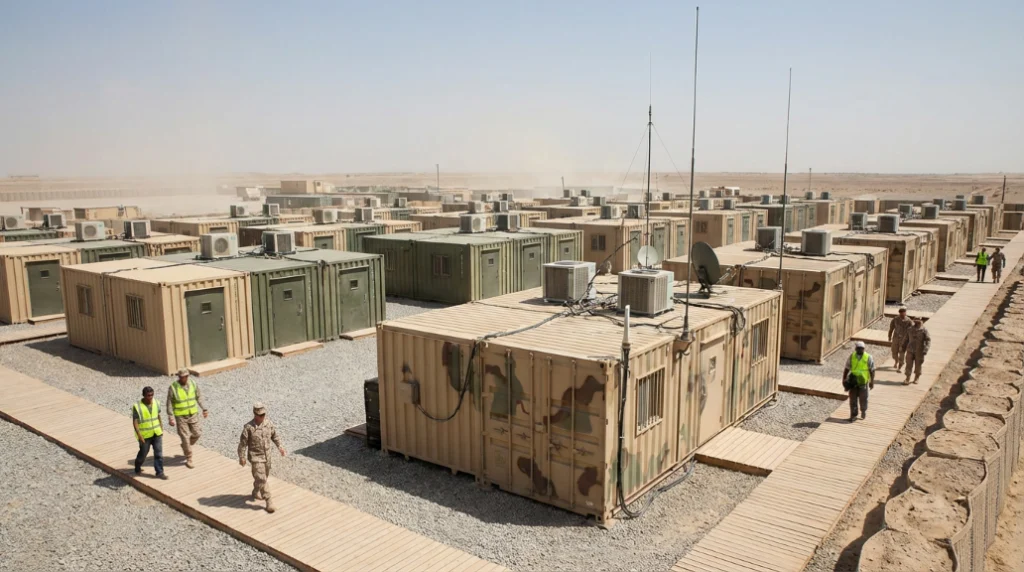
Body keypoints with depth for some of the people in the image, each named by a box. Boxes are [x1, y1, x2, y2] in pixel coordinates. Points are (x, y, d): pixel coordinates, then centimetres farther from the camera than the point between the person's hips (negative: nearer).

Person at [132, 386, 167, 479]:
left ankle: (159, 472, 5)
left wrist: (161, 428, 16)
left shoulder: (156, 403, -2)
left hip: (157, 433, 3)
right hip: (144, 435, -3)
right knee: (143, 453, 13)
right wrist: (139, 435, -26)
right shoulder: (137, 406, -17)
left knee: (159, 453, 0)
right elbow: (135, 422, -17)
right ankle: (137, 468, 40)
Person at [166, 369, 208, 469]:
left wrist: (204, 409, 0)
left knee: (197, 433, 5)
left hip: (193, 414, 4)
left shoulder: (193, 384, -6)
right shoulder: (173, 388, -17)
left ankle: (185, 446, 36)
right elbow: (169, 404, -11)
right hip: (180, 416, -4)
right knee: (185, 437, -2)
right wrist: (170, 418, -16)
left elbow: (199, 397, 5)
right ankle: (189, 460, 11)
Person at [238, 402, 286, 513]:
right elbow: (242, 443, -11)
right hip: (255, 457, -6)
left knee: (264, 477, 20)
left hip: (267, 456, 6)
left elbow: (274, 435, 12)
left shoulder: (269, 423, -4)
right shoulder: (248, 427, -19)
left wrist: (279, 446, 6)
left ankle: (256, 492, 46)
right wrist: (241, 457, -7)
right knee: (261, 479, -8)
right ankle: (268, 502, -3)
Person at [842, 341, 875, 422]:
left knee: (863, 399, 8)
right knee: (853, 399, 3)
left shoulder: (868, 357, -6)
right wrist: (844, 379, 7)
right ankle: (853, 415, 12)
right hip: (853, 381, 2)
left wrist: (872, 382, -8)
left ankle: (863, 412, 33)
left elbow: (872, 370, -5)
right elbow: (847, 369, 8)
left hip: (863, 382, -2)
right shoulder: (852, 356, 2)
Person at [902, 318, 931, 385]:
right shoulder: (910, 329, 3)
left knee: (918, 365, 10)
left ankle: (916, 378, 28)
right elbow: (906, 339, 13)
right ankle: (907, 379, 2)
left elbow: (928, 340, -15)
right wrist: (904, 348, 16)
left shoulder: (924, 331, -10)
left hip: (919, 352, -2)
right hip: (910, 350, 3)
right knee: (909, 365, -1)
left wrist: (925, 350, -27)